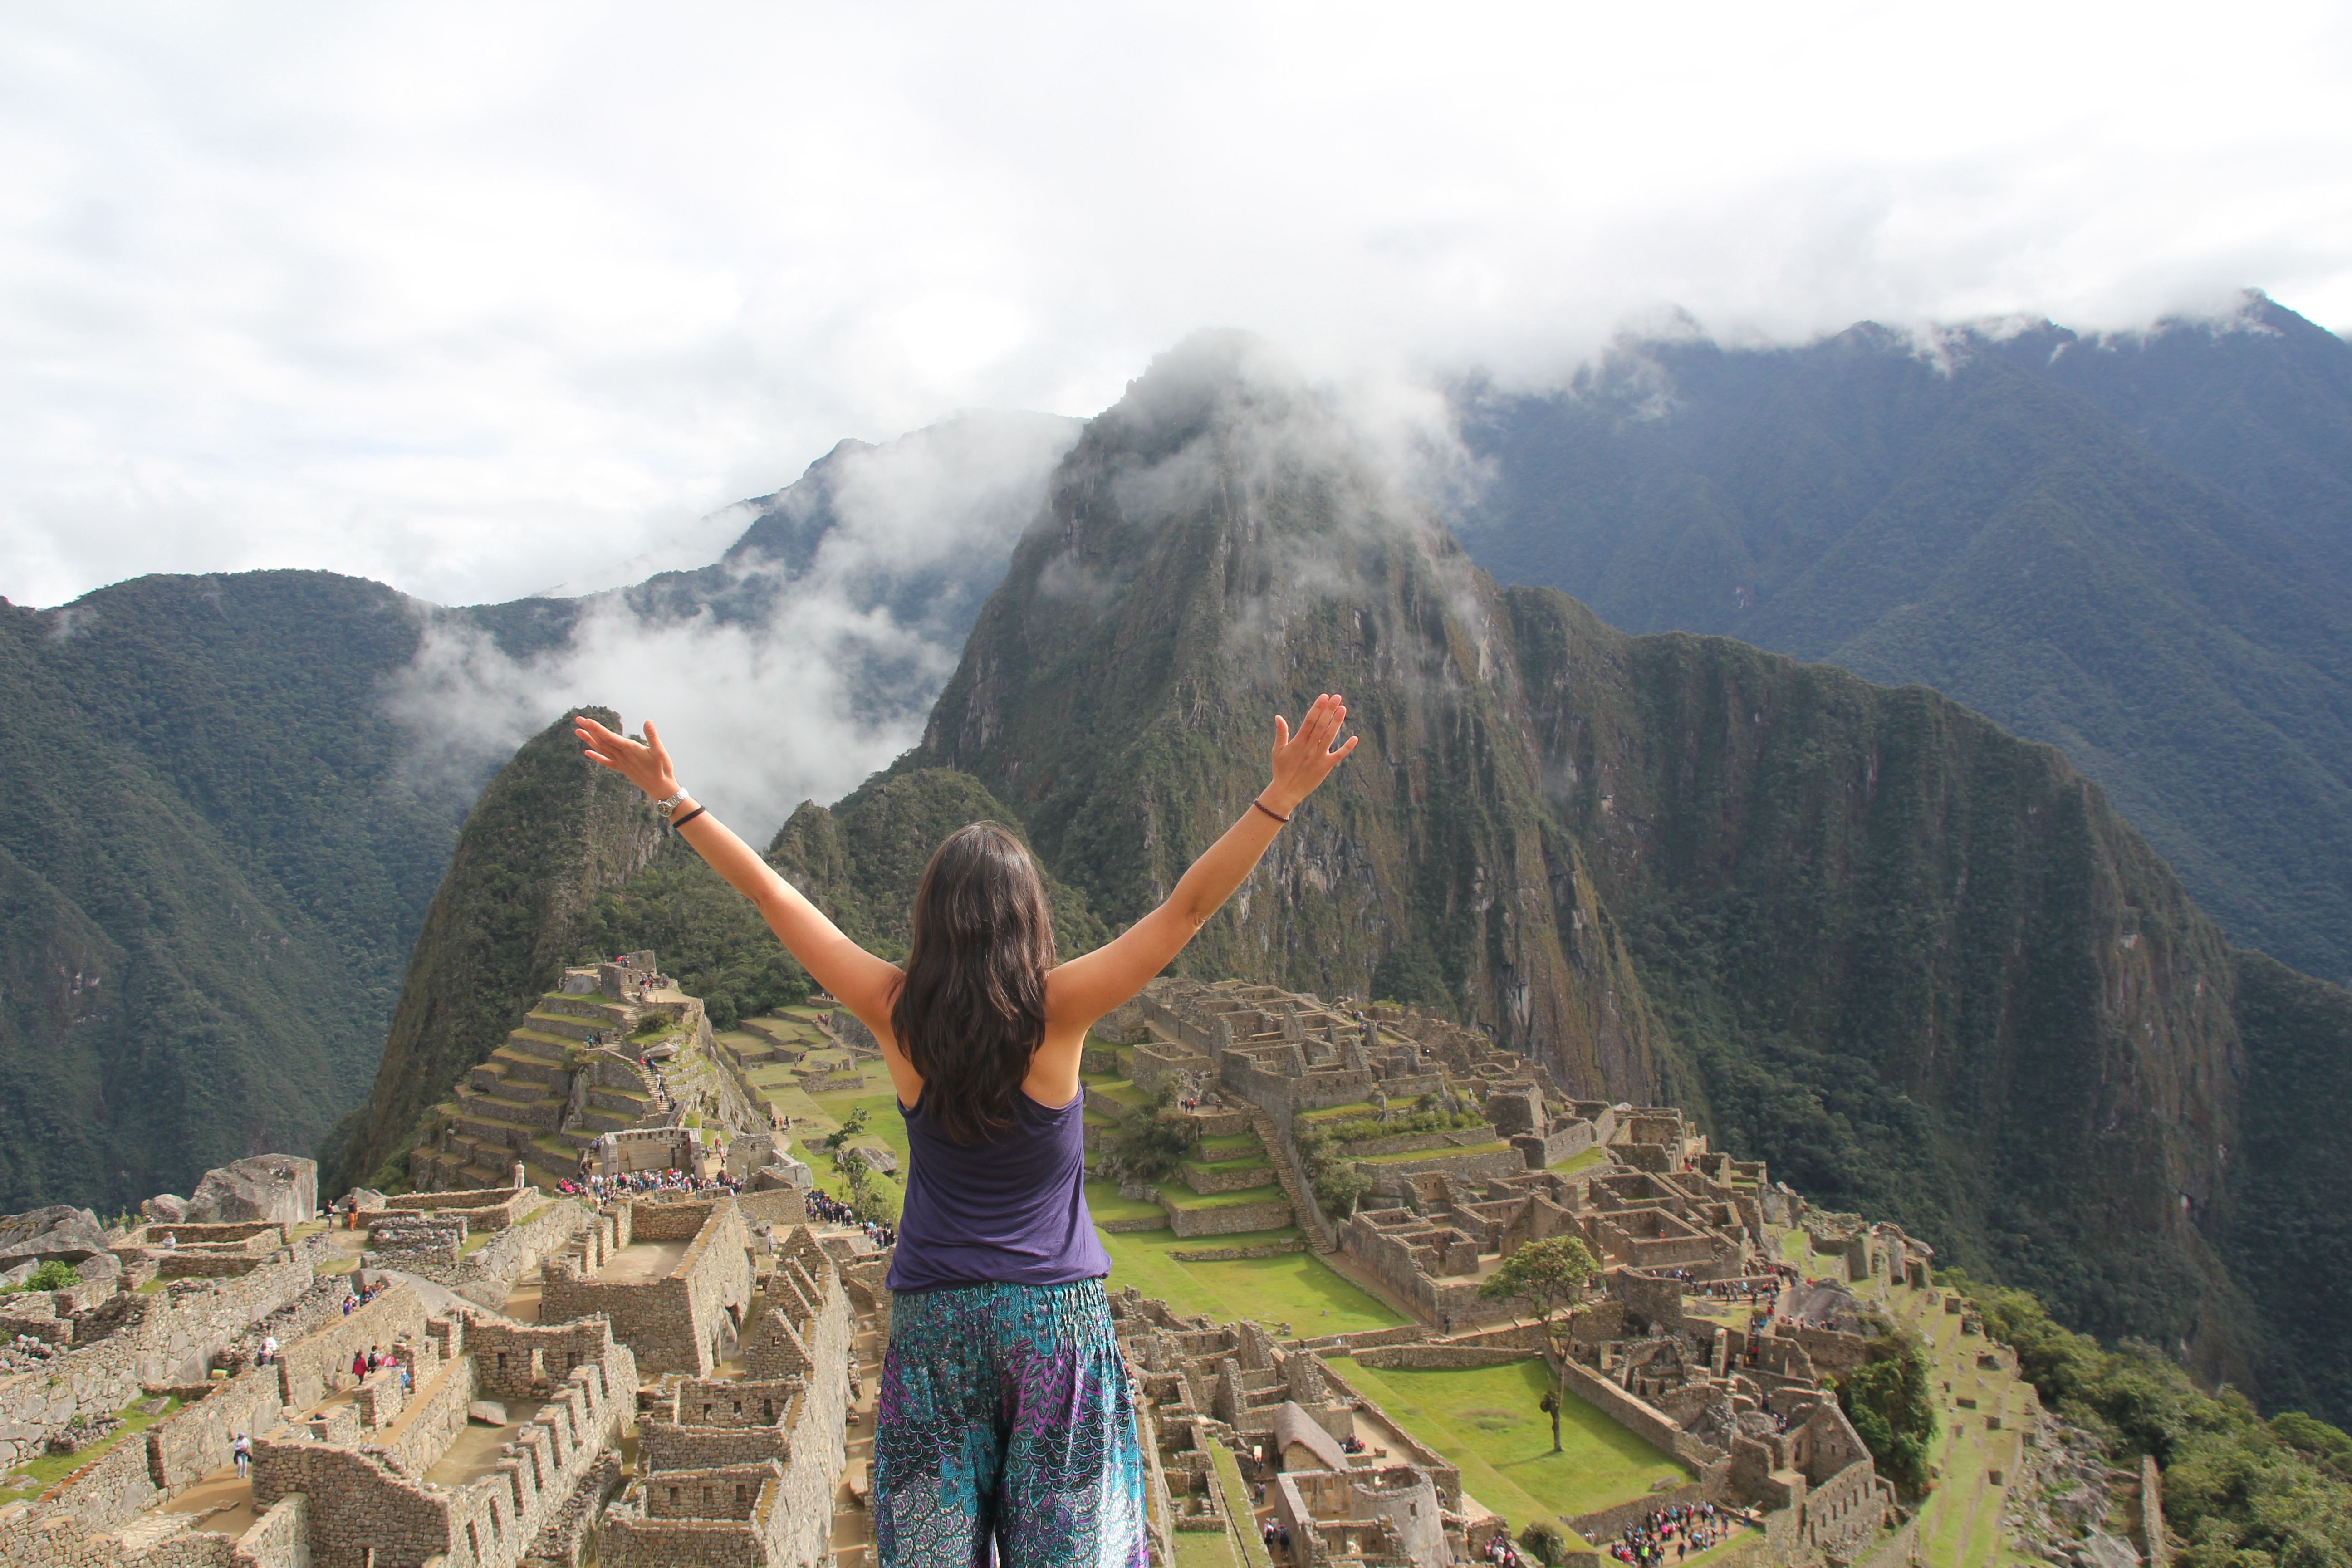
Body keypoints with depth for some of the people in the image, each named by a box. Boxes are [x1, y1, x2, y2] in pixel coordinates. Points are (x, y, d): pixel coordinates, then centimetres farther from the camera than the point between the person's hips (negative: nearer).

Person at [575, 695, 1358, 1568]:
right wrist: (1282, 797, -16)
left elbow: (769, 893, -2)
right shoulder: (1056, 1012, -14)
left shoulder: (896, 1016, -8)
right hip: (1058, 1312, -2)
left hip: (933, 1316, 2)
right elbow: (1189, 907, -16)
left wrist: (673, 798, 6)